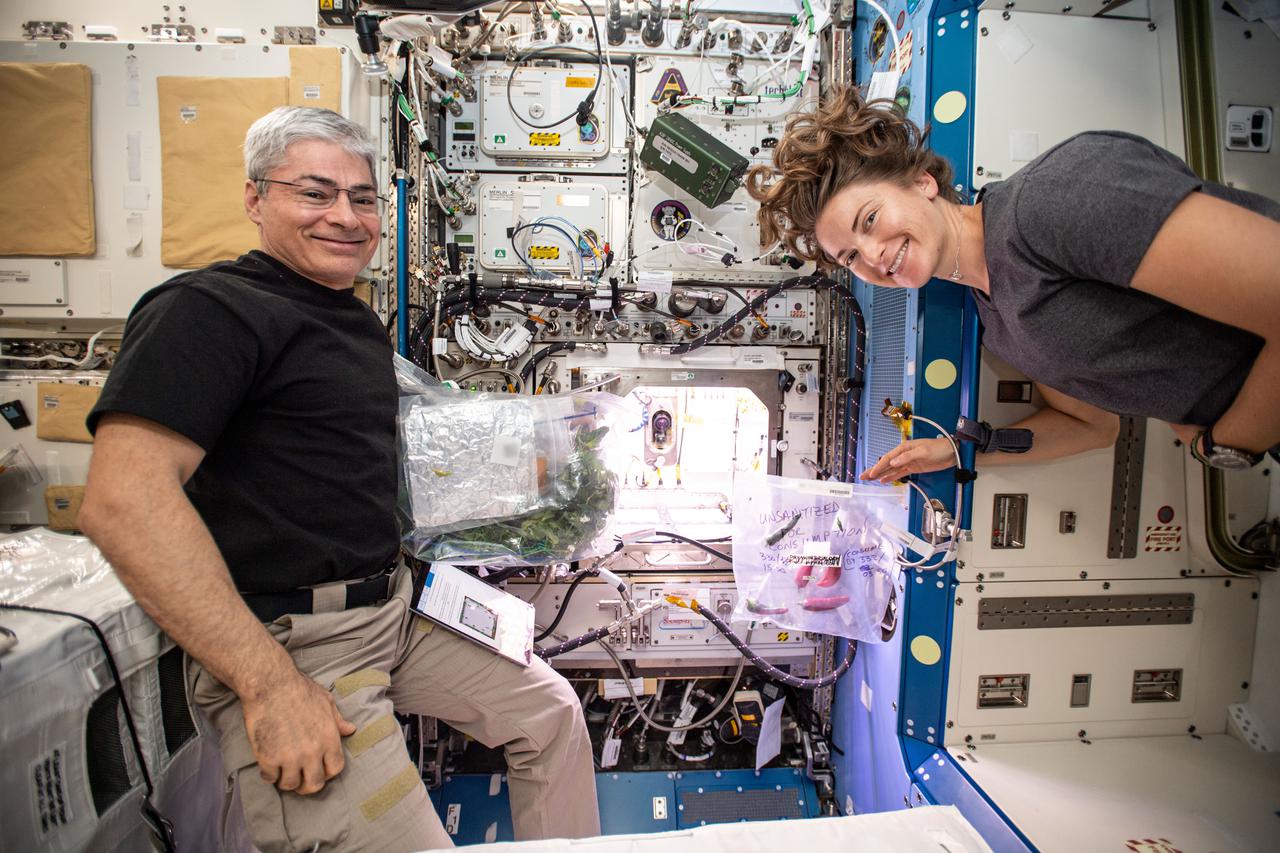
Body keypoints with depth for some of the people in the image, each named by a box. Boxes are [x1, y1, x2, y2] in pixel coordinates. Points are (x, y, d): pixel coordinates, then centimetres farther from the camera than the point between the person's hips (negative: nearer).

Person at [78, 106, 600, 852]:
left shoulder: (361, 323, 15)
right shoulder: (211, 309, -14)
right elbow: (124, 499, -26)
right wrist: (270, 685, -28)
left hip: (394, 607, 9)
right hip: (285, 643, -9)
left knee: (551, 709, 12)